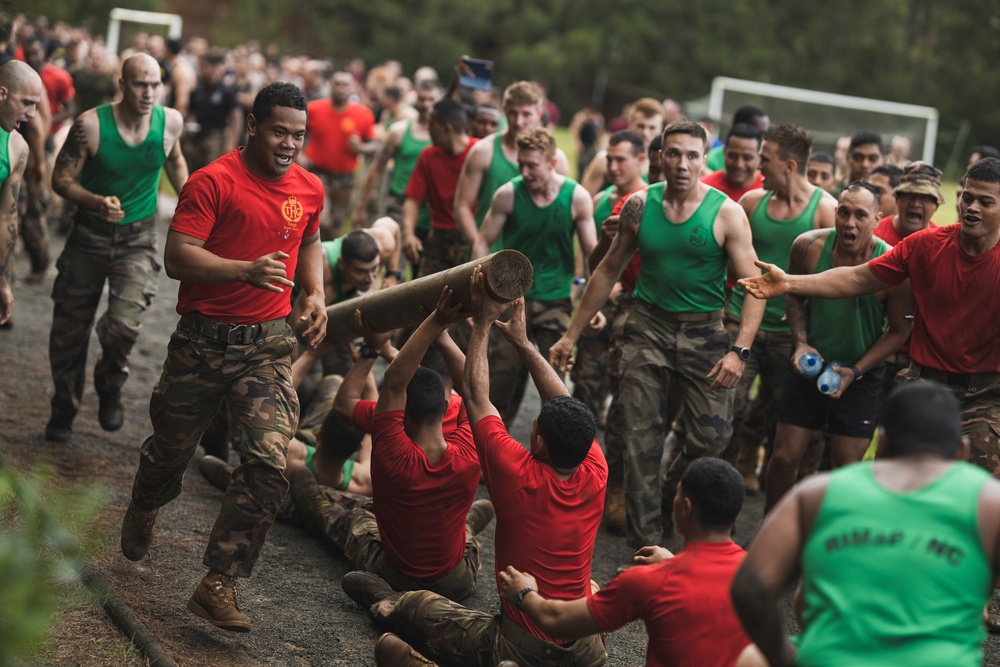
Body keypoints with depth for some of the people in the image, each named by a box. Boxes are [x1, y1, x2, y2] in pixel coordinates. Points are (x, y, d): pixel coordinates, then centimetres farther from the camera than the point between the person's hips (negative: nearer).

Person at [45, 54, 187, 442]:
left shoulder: (170, 122, -8)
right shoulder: (91, 125, -17)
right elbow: (61, 179, -11)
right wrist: (97, 202, -28)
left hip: (138, 239, 0)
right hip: (89, 235, 0)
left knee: (123, 325, -20)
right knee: (70, 330, 9)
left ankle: (110, 387, 13)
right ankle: (64, 409, 33)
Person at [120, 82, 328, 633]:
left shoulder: (309, 189, 7)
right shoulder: (214, 182, -10)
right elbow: (176, 257, -18)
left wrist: (316, 295, 10)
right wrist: (246, 269, -31)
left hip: (268, 345, 3)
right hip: (204, 340, -3)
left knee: (270, 459, -15)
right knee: (172, 447, 14)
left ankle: (217, 584, -8)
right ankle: (143, 510, 51)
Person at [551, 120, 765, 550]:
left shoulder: (726, 213, -6)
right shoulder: (639, 207, 2)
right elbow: (609, 271, 12)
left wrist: (740, 350, -21)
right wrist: (571, 334, 11)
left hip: (703, 331, -1)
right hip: (648, 325, 1)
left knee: (713, 436, -7)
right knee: (642, 437, 0)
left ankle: (671, 499, 22)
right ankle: (644, 539, 8)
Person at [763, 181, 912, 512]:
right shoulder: (809, 246, -13)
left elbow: (899, 330, -8)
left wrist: (855, 371, -14)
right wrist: (801, 343, -7)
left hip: (861, 374, -2)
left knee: (847, 464, 3)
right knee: (785, 456, 3)